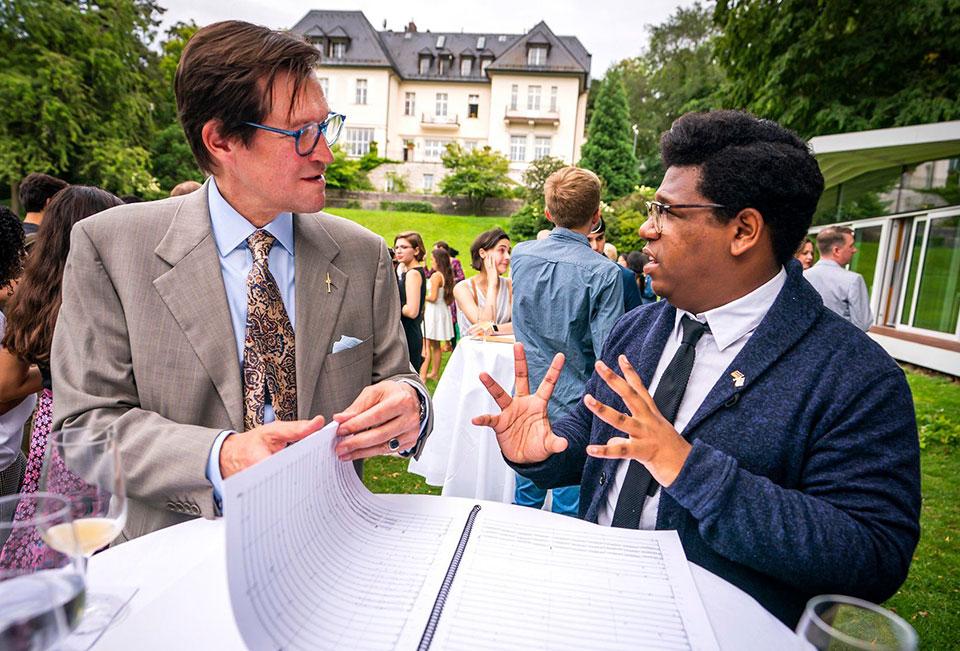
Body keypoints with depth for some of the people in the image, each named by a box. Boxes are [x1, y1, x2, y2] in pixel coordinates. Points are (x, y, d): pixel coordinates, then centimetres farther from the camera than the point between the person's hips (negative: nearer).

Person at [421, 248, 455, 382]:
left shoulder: (436, 276, -17)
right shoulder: (447, 275, 7)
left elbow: (433, 297, -20)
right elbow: (448, 297, 12)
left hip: (433, 311, -9)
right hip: (443, 311, 9)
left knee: (427, 346, -6)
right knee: (436, 345, 17)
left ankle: (423, 375, -5)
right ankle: (435, 373, 26)